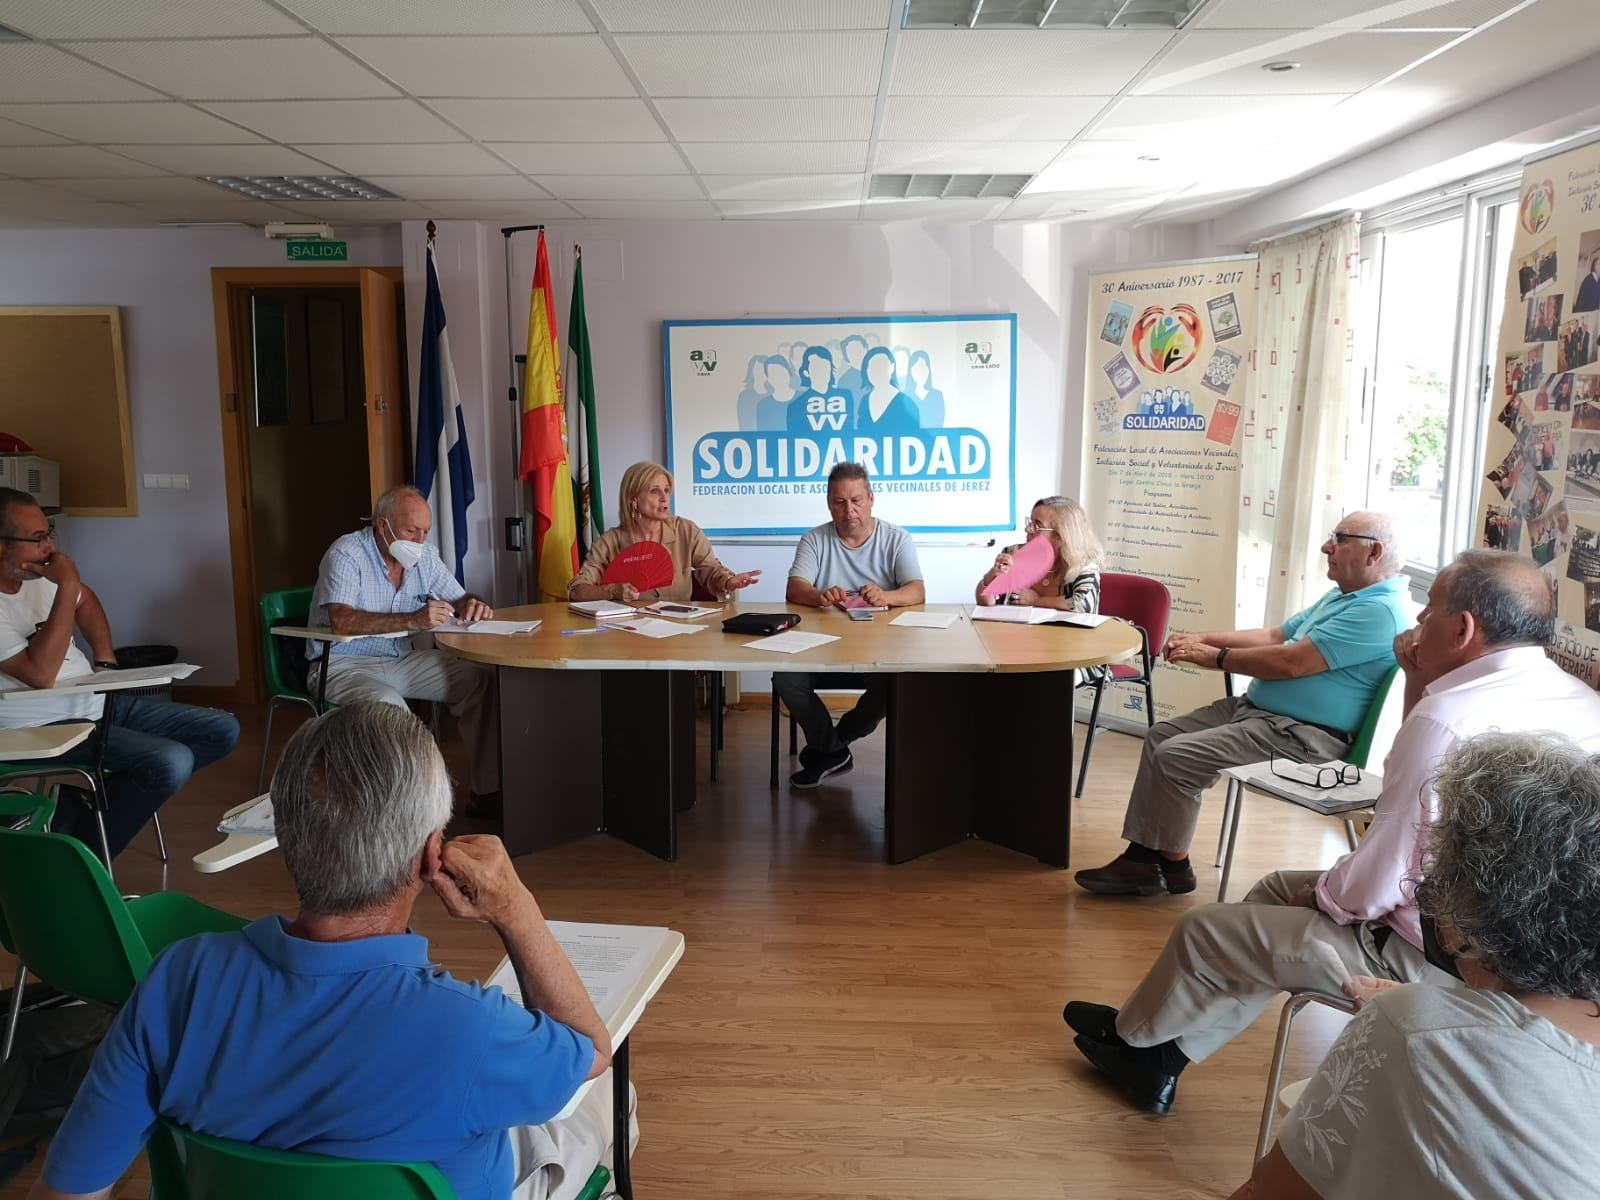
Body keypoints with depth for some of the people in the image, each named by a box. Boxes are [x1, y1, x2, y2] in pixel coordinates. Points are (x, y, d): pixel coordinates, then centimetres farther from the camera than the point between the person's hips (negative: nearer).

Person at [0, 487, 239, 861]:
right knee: (172, 762, -29)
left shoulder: (38, 572, 5)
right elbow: (41, 674, -28)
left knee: (223, 731, 1)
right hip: (48, 727, -9)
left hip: (100, 702, 9)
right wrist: (67, 586, -26)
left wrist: (105, 658, 13)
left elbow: (85, 601, 27)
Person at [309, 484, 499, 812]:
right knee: (387, 704, -38)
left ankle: (487, 792, -3)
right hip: (343, 664, -6)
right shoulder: (347, 554, -16)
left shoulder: (425, 556, 3)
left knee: (483, 680, -9)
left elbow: (460, 600, 13)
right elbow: (340, 620, -31)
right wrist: (413, 620, -40)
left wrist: (475, 605, -14)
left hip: (401, 659, 7)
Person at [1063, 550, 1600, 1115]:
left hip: (1425, 957, -9)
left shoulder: (1449, 716, -29)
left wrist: (1318, 896, -2)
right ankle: (1160, 1055, 33)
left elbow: (1374, 886, -24)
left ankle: (1132, 1035, 38)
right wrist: (1421, 688, 4)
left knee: (1203, 931, 6)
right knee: (1280, 887, 24)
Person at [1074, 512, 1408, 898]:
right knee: (1160, 736, 4)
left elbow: (1290, 662, -24)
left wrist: (1216, 657, -12)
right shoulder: (1342, 597, 17)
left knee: (1175, 757, -20)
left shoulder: (1380, 611, -19)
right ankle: (1141, 856, 3)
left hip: (1300, 735, -11)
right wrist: (1203, 639, 6)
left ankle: (1172, 866, -1)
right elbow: (1275, 636, 19)